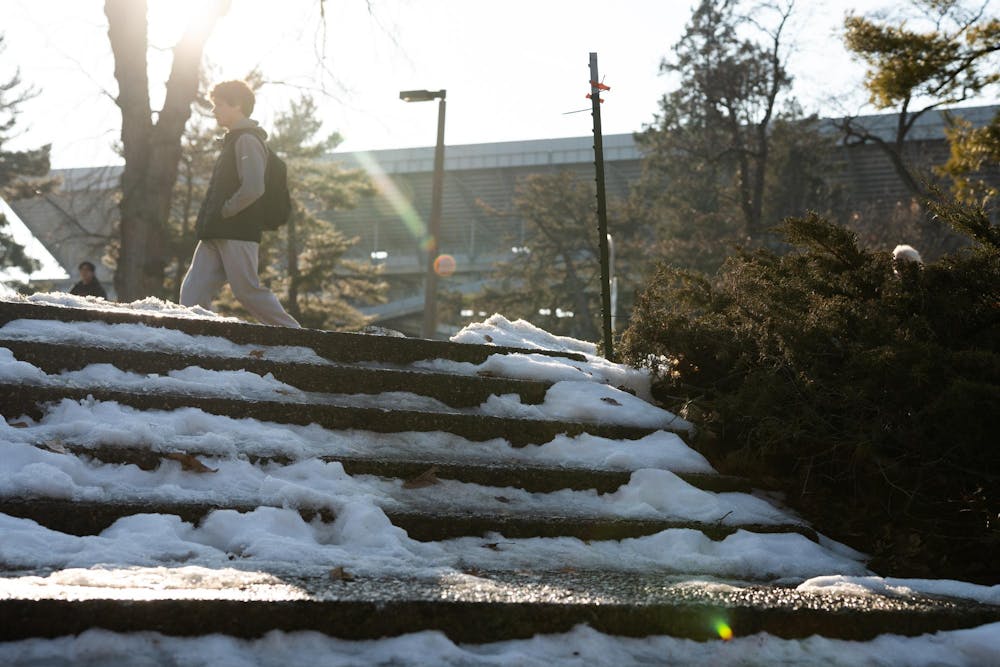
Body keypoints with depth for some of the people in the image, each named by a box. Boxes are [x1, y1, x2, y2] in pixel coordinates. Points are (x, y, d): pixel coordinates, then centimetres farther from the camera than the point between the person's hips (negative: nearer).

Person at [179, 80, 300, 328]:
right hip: (217, 233, 10)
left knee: (248, 291, -7)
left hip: (237, 233, -10)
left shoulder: (247, 140, -10)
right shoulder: (233, 140, 22)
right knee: (193, 291, 0)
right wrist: (208, 218, 16)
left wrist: (223, 212, -13)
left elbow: (253, 188, -22)